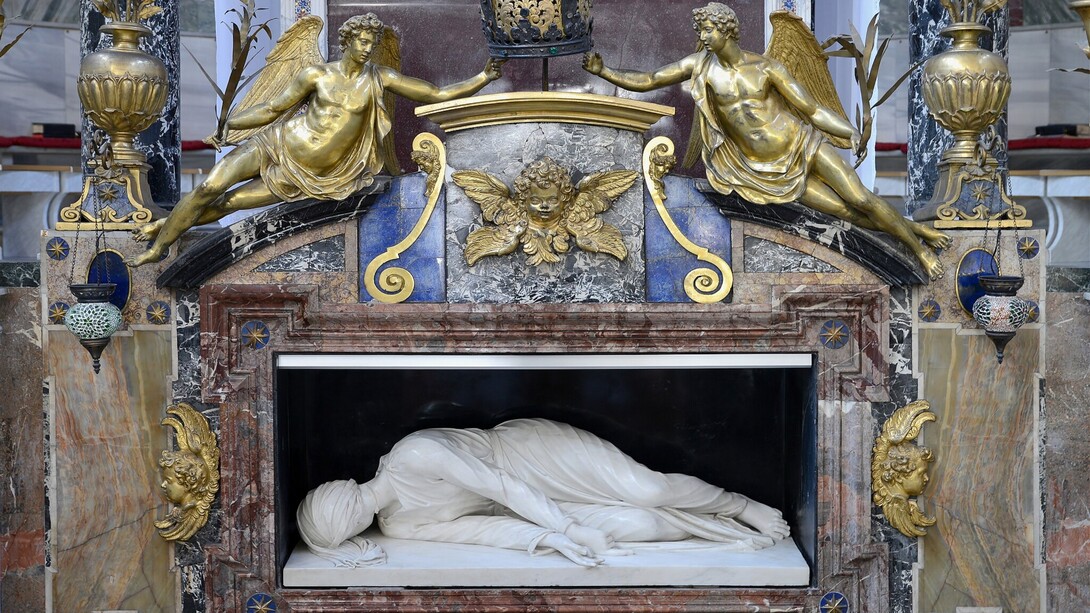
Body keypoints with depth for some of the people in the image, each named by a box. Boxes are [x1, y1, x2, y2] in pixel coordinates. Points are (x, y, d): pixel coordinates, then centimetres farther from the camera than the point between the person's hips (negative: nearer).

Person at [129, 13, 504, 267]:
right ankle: (157, 245, 7)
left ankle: (170, 226, 20)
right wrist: (226, 125, 1)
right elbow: (272, 108, 3)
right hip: (278, 145, 0)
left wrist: (483, 79, -16)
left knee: (230, 203, -2)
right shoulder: (317, 75, -5)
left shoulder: (380, 79, -5)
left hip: (305, 178, 0)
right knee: (209, 188, -11)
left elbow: (438, 95, -7)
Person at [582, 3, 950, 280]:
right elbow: (646, 82, -2)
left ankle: (918, 241, 11)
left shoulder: (765, 68, -8)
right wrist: (603, 71, -14)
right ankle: (913, 232, 16)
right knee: (849, 213, -2)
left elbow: (812, 109, -7)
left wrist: (850, 132, -22)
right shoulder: (701, 65, -3)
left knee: (862, 201, -10)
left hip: (802, 146, -1)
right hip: (767, 171, 1)